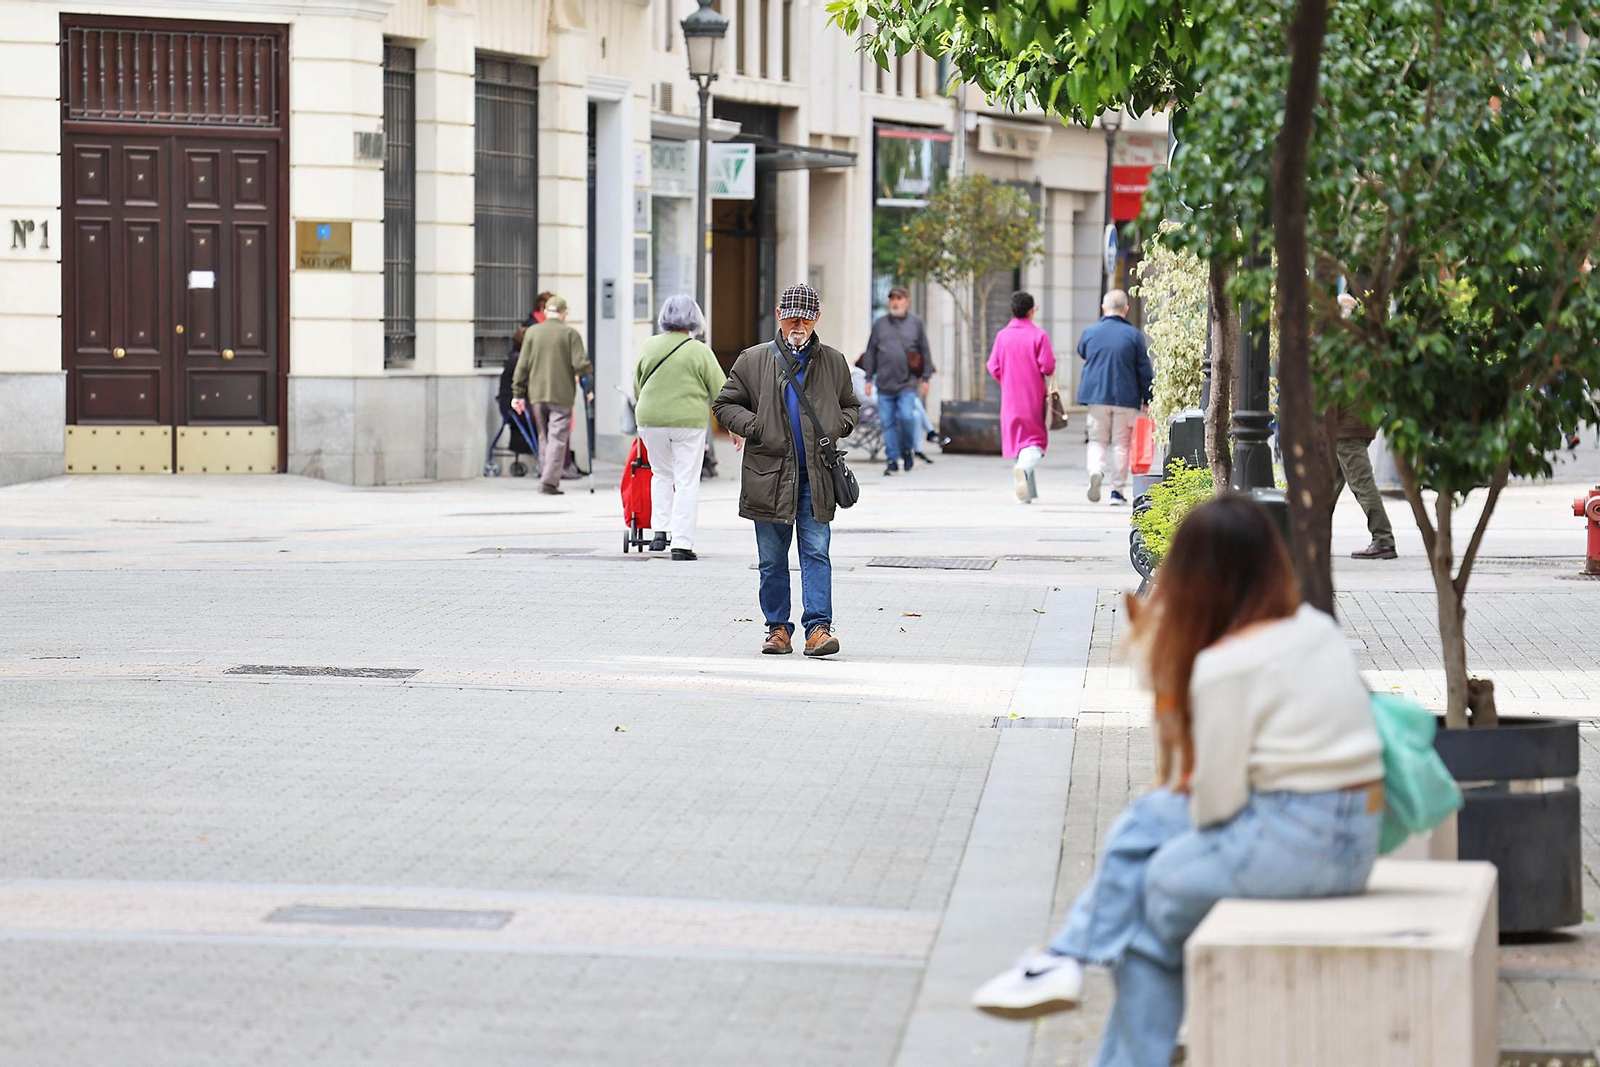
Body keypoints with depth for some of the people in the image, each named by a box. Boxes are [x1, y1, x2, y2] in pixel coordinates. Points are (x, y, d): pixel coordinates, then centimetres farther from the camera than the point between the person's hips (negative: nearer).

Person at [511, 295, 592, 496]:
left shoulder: (532, 332, 6)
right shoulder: (570, 334, -3)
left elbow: (522, 365, 6)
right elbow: (581, 364, -8)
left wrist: (518, 394, 10)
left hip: (536, 394, 3)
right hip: (562, 394, -3)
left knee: (544, 437, 14)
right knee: (558, 437, -4)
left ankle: (546, 477, 15)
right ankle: (549, 481, -14)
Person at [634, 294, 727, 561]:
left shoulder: (649, 346, 3)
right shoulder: (700, 351, -6)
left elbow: (637, 386, 12)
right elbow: (719, 390, -3)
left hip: (650, 419, 3)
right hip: (689, 420, -3)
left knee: (662, 474, 22)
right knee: (687, 481, 3)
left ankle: (660, 529, 11)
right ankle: (682, 543, -2)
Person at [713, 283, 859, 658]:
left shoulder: (833, 362, 11)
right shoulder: (753, 360, 5)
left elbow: (851, 406, 23)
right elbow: (724, 405, 9)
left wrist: (838, 429, 2)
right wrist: (755, 428, -6)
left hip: (816, 476, 0)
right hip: (769, 473, 0)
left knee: (816, 553, -7)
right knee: (772, 559, 5)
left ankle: (818, 627, -9)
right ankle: (778, 628, 14)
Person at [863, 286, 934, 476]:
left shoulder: (916, 322, 7)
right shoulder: (880, 324, 10)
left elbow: (925, 351, 9)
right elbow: (871, 352, 14)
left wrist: (925, 378, 5)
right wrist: (869, 379, 9)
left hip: (908, 383, -2)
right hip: (885, 383, 2)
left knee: (906, 416, -16)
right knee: (888, 422, 1)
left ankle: (907, 449, 9)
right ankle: (893, 459, 10)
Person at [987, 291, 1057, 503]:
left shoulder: (1002, 336, 0)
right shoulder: (1039, 335, -9)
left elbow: (993, 367, 1)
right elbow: (1048, 367, -14)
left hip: (1010, 398, 3)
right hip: (1033, 397, -3)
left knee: (1017, 440, 12)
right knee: (1036, 441, 3)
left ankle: (1025, 493, 10)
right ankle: (1023, 467, -30)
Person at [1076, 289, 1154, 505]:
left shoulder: (1090, 332, 1)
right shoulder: (1134, 335, -4)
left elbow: (1082, 353, 22)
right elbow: (1144, 370, -1)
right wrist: (1147, 399, 7)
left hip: (1096, 396, 1)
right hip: (1126, 398, -1)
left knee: (1097, 440, 9)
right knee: (1121, 443, 8)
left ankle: (1095, 471, -20)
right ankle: (1118, 491, 7)